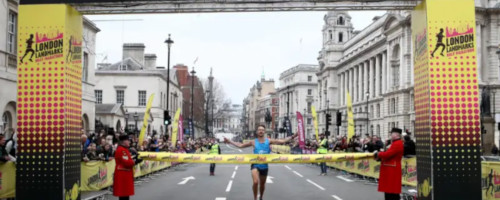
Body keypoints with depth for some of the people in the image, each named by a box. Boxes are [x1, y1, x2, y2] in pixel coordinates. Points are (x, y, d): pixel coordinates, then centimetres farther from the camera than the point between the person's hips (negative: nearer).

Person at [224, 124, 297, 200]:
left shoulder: (269, 141, -3)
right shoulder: (253, 142, -4)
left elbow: (282, 141, -7)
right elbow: (240, 145, 1)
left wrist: (292, 137, -15)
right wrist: (229, 141, -4)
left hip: (264, 166, 2)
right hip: (255, 165, -2)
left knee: (262, 184, 18)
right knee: (255, 182, -25)